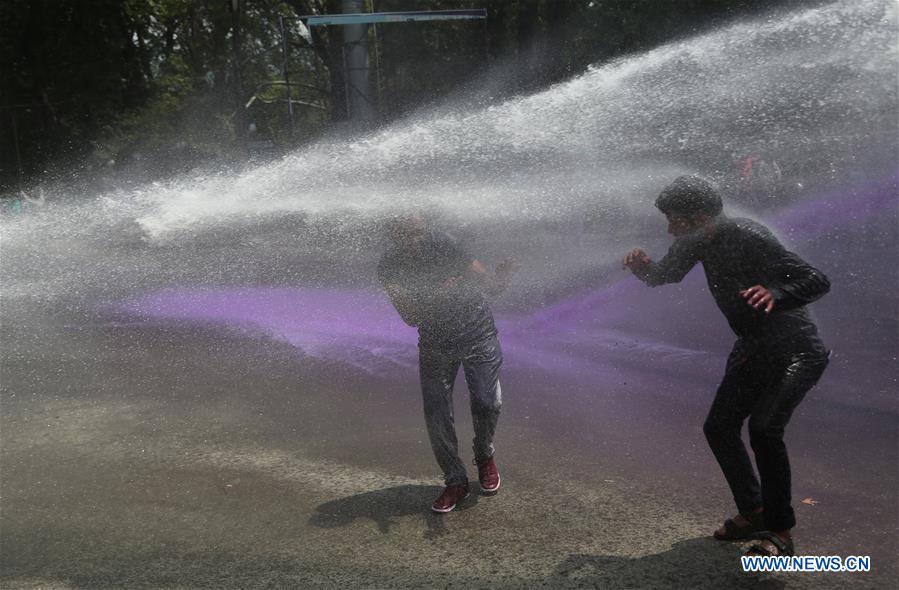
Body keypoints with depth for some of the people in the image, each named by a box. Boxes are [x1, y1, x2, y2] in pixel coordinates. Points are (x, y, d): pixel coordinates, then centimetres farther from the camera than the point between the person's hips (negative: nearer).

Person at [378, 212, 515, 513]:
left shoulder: (443, 244, -19)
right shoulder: (389, 267, -14)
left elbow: (490, 285, -16)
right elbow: (411, 317, -18)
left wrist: (502, 277, -40)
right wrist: (437, 295, -36)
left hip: (478, 335, -1)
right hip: (435, 345, 2)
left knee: (487, 403, -5)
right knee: (436, 416, -1)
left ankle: (485, 456, 28)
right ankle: (456, 482, 19)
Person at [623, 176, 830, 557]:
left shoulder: (748, 238, -27)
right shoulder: (696, 241, -3)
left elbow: (818, 282, -28)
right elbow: (666, 275, 11)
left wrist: (776, 293, -49)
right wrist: (644, 268, -12)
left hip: (796, 350, -8)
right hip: (753, 350, 9)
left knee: (764, 428, -23)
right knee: (719, 427, 8)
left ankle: (780, 532, -6)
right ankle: (752, 513, 26)